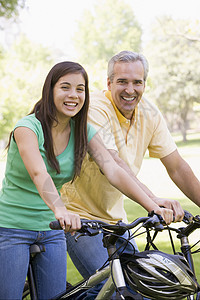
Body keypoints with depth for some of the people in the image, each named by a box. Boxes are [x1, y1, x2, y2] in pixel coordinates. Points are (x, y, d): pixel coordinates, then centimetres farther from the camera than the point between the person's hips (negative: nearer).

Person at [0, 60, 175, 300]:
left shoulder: (84, 132, -1)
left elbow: (113, 171, -13)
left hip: (51, 231, 5)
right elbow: (39, 173, -34)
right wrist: (60, 210, -53)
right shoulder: (28, 126, -17)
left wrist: (154, 207, -27)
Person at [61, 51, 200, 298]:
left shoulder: (149, 113, -2)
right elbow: (111, 164, -36)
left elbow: (176, 167, -1)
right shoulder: (95, 108, -22)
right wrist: (152, 199, -49)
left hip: (114, 217, 6)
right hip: (79, 215, -6)